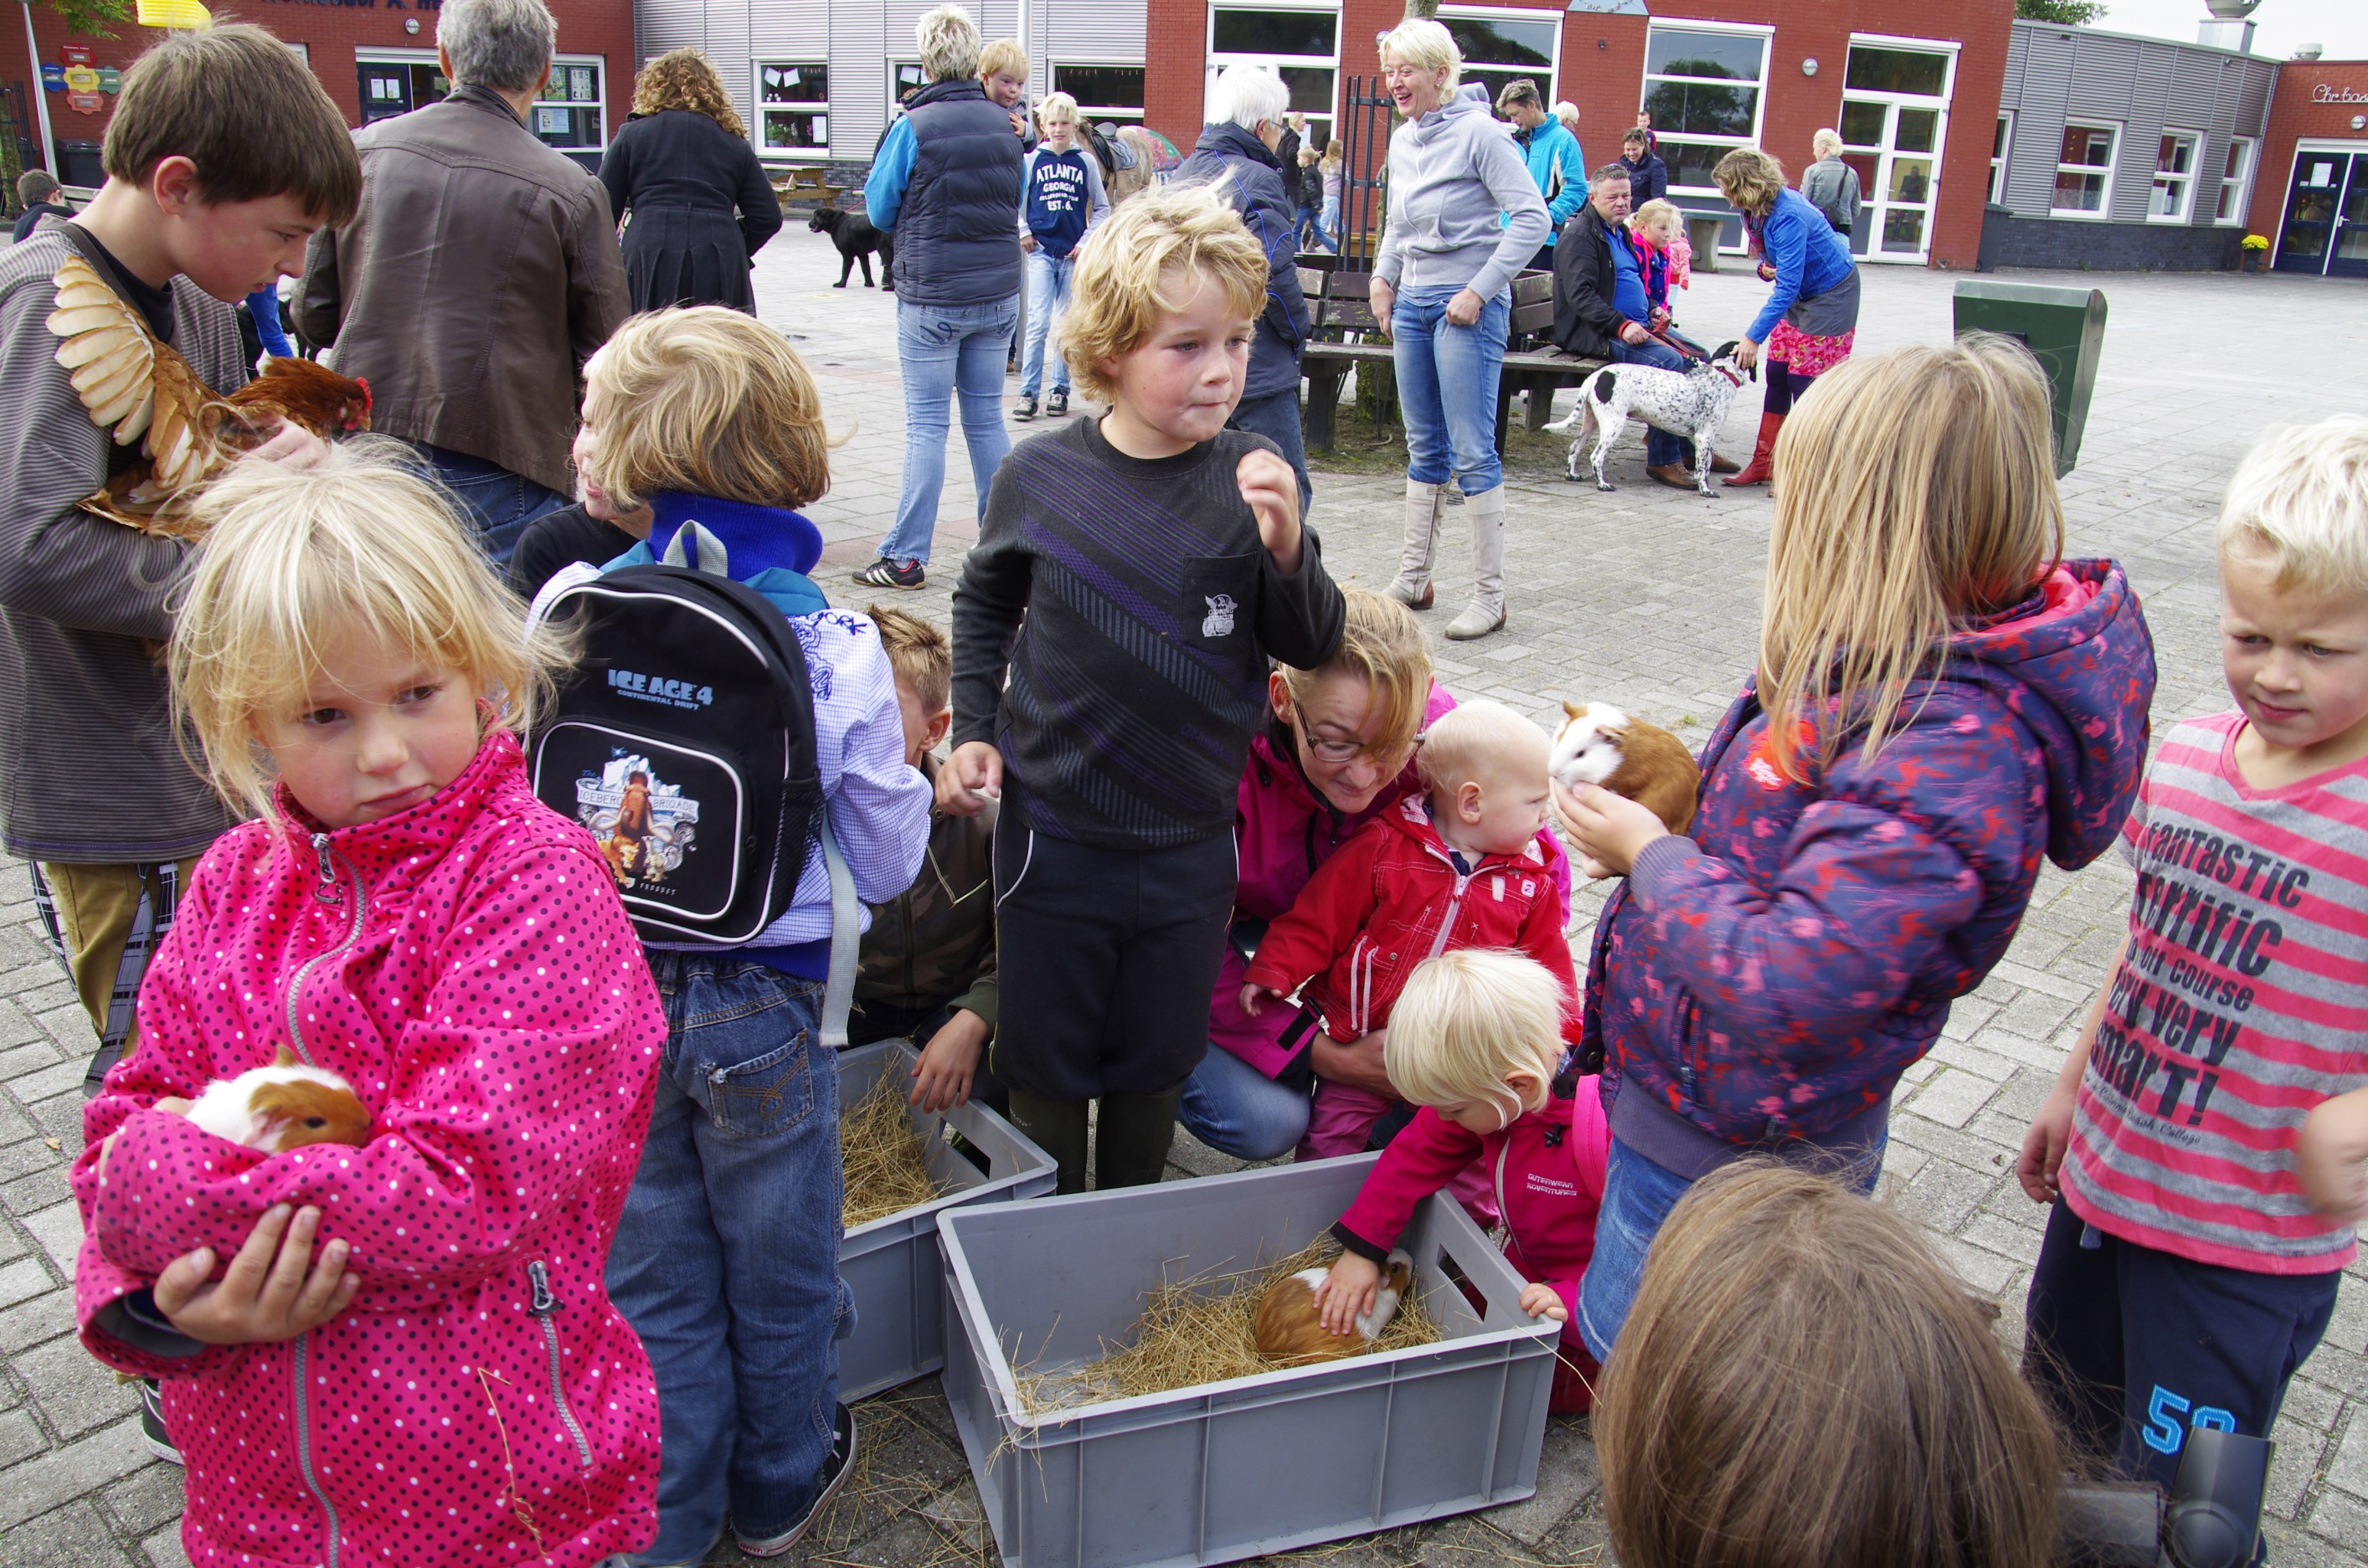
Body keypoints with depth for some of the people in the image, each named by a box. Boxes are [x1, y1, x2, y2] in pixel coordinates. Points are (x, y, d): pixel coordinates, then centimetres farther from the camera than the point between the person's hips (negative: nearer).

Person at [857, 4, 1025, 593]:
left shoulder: (913, 126, -11)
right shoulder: (1004, 124, 3)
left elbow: (879, 209, -1)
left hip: (932, 296, -4)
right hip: (998, 295, 4)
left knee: (926, 424, -2)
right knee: (986, 417, 11)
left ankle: (906, 556, 1)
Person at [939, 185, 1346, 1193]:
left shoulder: (1251, 484, -8)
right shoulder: (1042, 474, -8)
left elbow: (1311, 649, -5)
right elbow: (985, 602, 10)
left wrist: (1286, 551, -23)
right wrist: (972, 730, 2)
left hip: (1189, 845, 1)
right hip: (1052, 834, 0)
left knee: (1153, 1071, 18)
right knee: (1044, 1070, 15)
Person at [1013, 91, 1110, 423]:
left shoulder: (1086, 163, 5)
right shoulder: (1031, 160, 3)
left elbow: (1102, 208, 10)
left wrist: (1087, 241, 0)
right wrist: (1023, 231, -1)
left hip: (1074, 255, 1)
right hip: (1041, 252, -1)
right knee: (1038, 323, -9)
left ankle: (1060, 389, 15)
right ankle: (1028, 392, -6)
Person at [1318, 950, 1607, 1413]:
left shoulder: (1608, 1134, -36)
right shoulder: (1486, 1096, -13)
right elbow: (1416, 1154, -2)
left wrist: (1572, 1304, -41)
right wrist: (1361, 1249, -4)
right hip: (1524, 1272, 8)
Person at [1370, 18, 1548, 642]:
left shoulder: (1478, 132, -11)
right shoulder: (1402, 140, 11)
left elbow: (1532, 218, -15)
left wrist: (1479, 291, -18)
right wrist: (1384, 277, 10)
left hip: (1466, 308, -7)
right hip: (1413, 305, 7)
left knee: (1473, 451, -6)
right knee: (1424, 449, 12)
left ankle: (1490, 595, 1)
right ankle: (1413, 579, 20)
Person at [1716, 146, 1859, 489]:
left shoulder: (1788, 216, -31)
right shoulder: (1754, 210, -4)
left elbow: (1788, 286, -34)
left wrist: (1754, 336, -37)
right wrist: (1765, 268, -10)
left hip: (1831, 294, -9)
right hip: (1800, 293, 9)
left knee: (1804, 383, -8)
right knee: (1776, 377, 6)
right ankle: (1764, 463, 12)